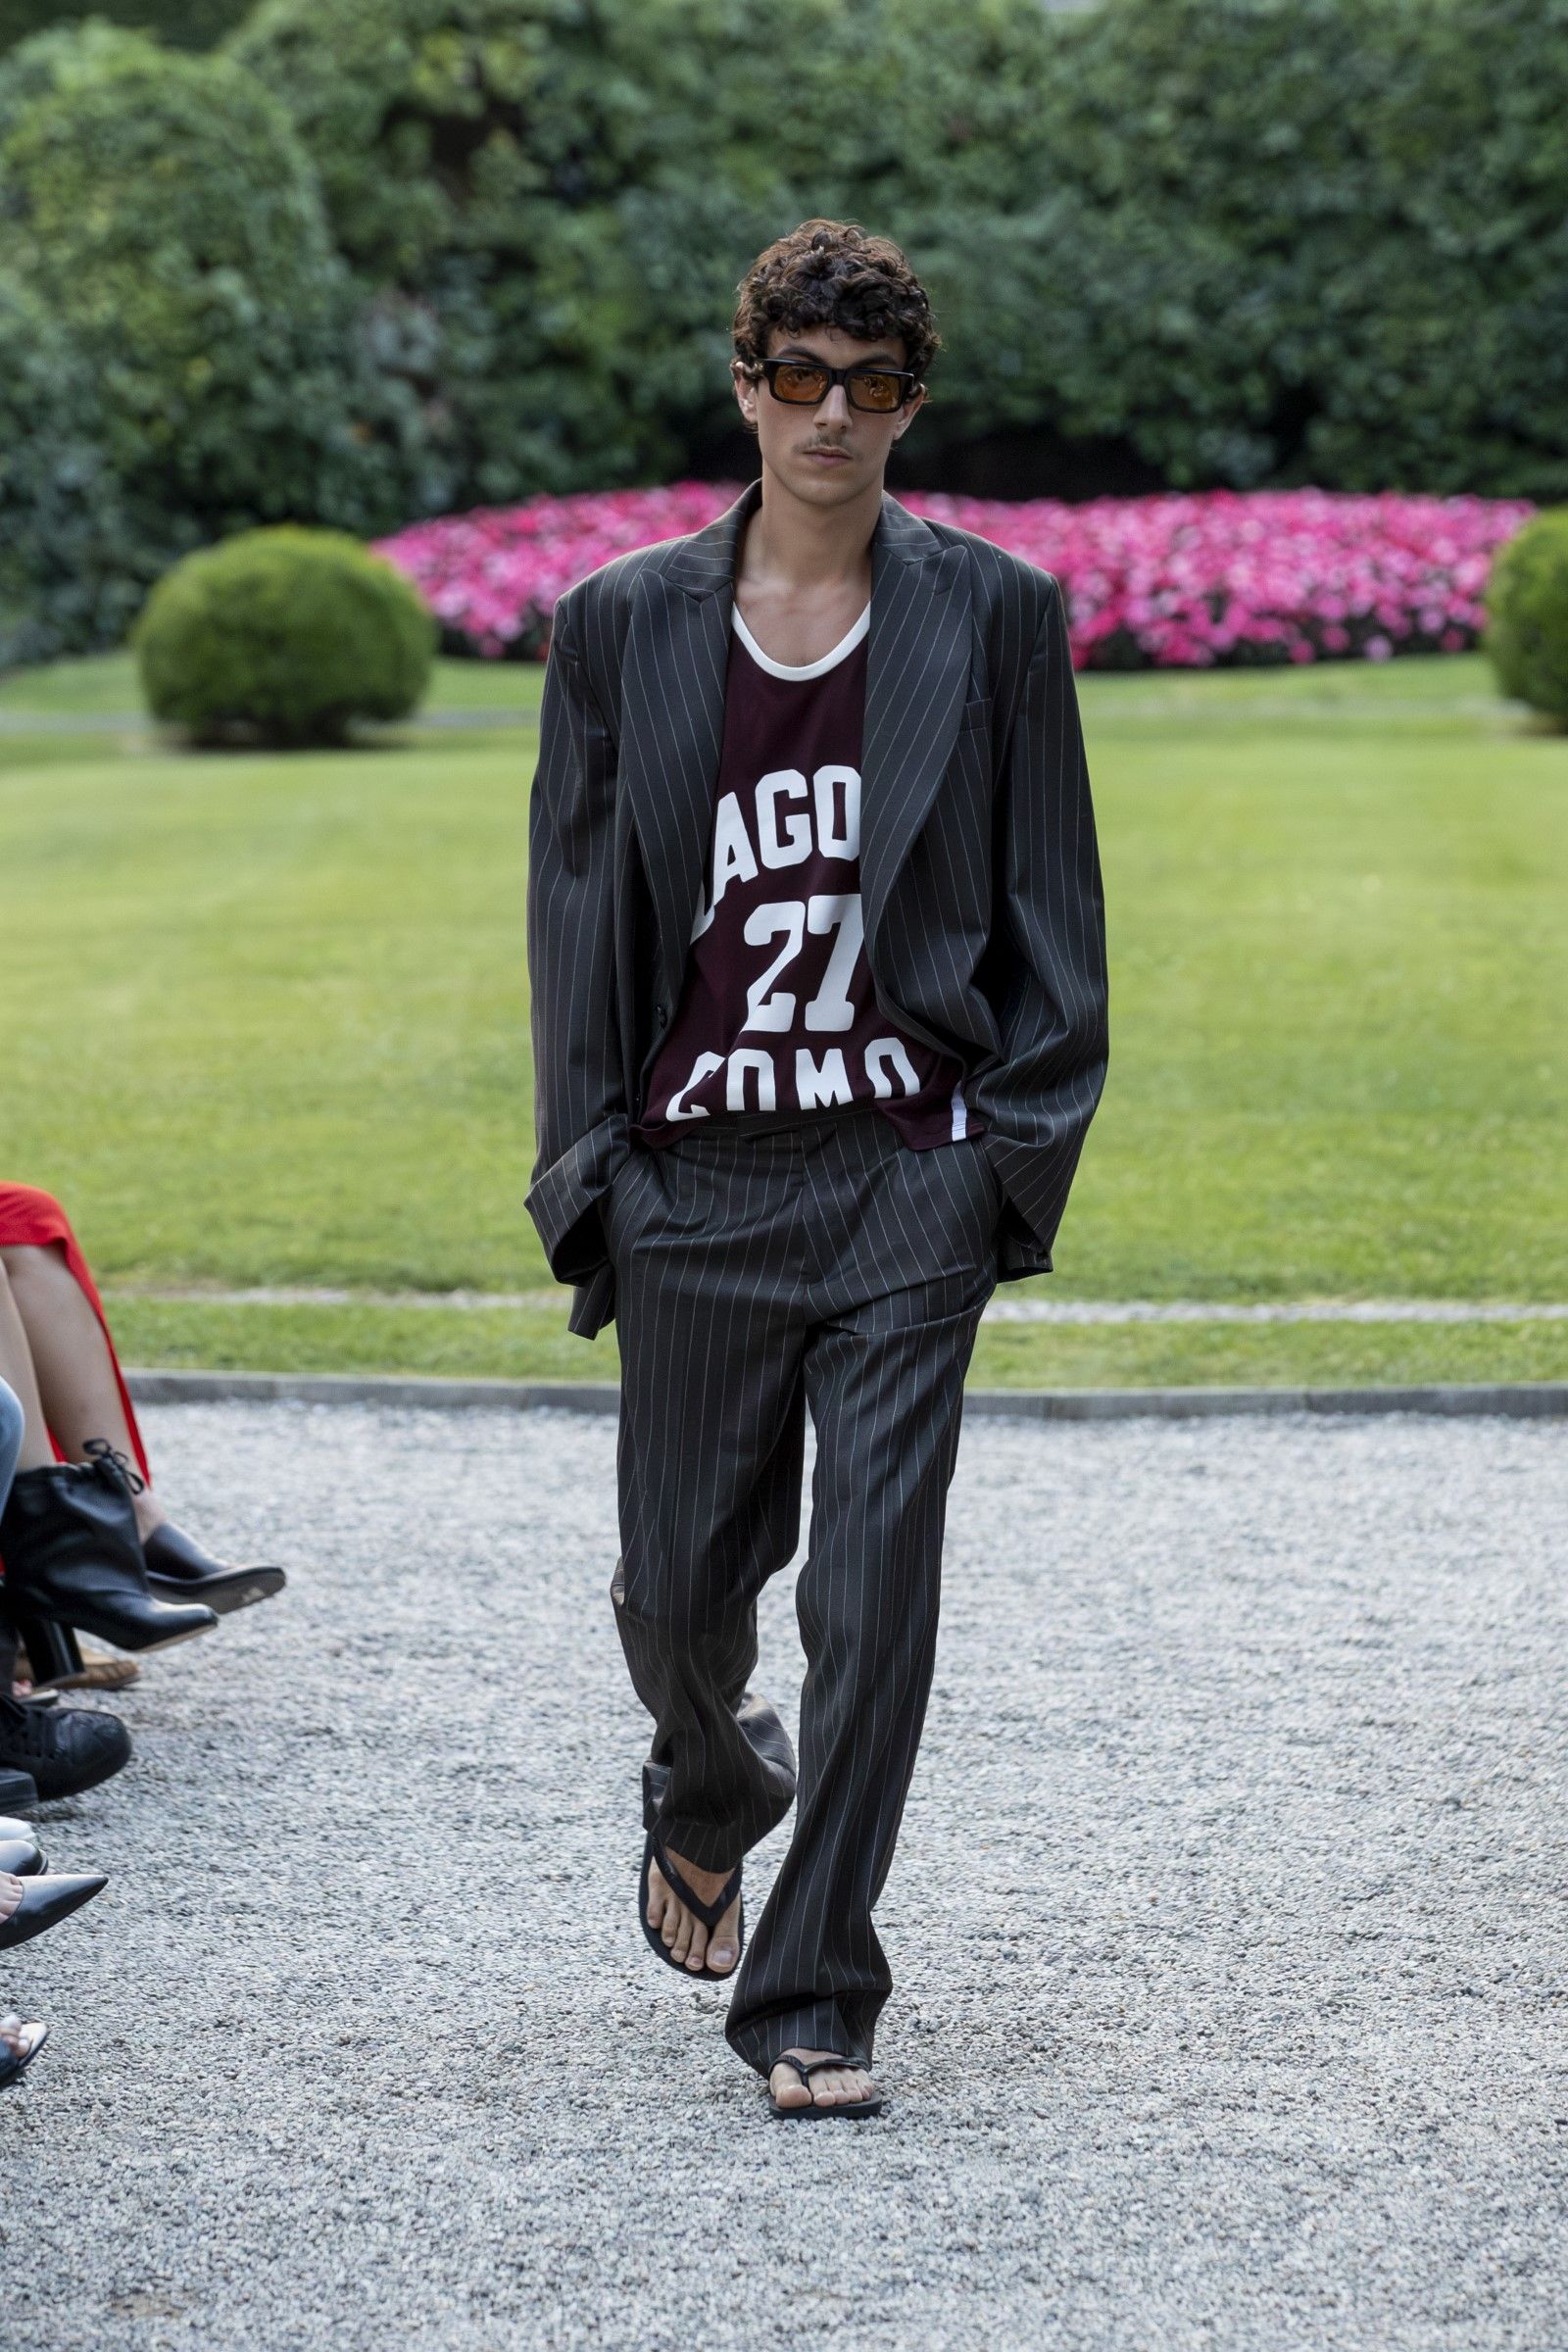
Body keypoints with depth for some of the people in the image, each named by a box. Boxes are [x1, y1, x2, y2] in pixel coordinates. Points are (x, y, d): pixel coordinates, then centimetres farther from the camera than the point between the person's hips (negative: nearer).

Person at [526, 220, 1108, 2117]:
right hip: (696, 1180, 1)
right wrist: (584, 1173, 3)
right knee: (680, 1583, 9)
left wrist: (1024, 1147, -1)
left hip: (909, 1178, -1)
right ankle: (710, 1797, 43)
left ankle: (813, 1993, 5)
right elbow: (576, 911, 8)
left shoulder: (992, 615, 4)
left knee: (874, 1598, -5)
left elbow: (1050, 909, 6)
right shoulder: (621, 625, 6)